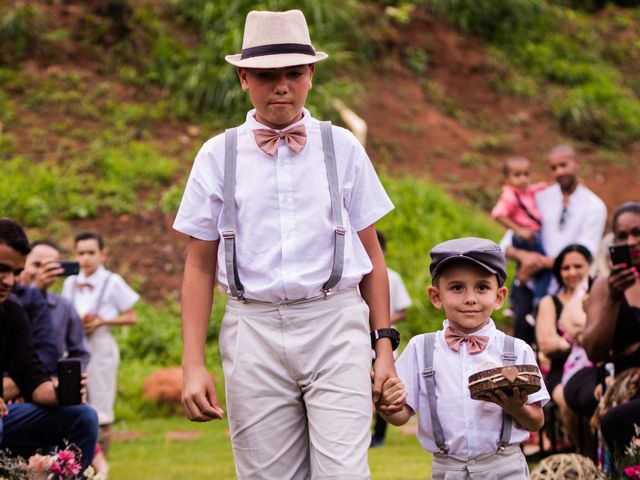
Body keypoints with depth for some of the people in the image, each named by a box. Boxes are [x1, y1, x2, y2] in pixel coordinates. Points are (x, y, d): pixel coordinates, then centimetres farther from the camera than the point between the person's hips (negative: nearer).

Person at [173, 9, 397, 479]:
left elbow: (371, 252, 10)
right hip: (254, 329, 1)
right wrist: (193, 365, 2)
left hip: (335, 325, 0)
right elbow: (200, 265, 7)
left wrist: (384, 344, 4)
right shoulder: (218, 156, 6)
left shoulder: (342, 148, 7)